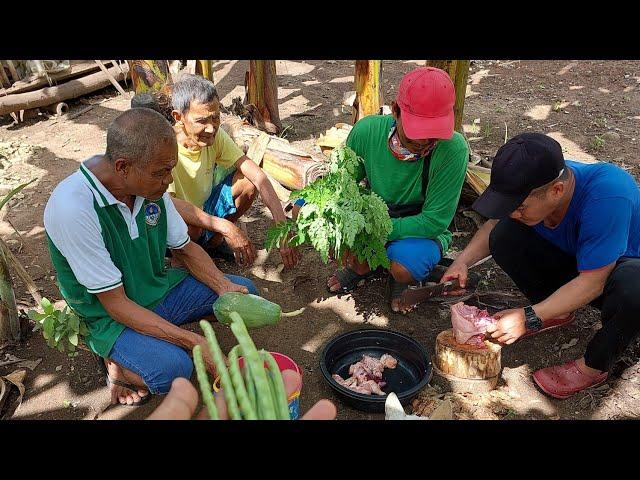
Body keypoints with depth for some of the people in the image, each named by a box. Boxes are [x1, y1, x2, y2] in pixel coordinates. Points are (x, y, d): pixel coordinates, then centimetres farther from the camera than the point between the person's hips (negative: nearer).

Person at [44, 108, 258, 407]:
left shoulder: (149, 183, -11)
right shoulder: (72, 208, -31)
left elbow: (184, 248, 3)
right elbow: (114, 302, -26)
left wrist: (224, 287, -14)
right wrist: (191, 341, -30)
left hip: (159, 288, 7)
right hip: (108, 315, -6)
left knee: (244, 292, 0)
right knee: (173, 367, -32)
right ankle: (115, 359, 3)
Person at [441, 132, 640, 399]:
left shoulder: (606, 197, -39)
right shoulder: (529, 187, -21)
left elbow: (592, 283, -33)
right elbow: (494, 224, -1)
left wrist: (530, 318, -33)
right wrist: (462, 261, -18)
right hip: (571, 261, 5)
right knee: (505, 236, -18)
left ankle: (593, 367, -10)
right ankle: (558, 313, 6)